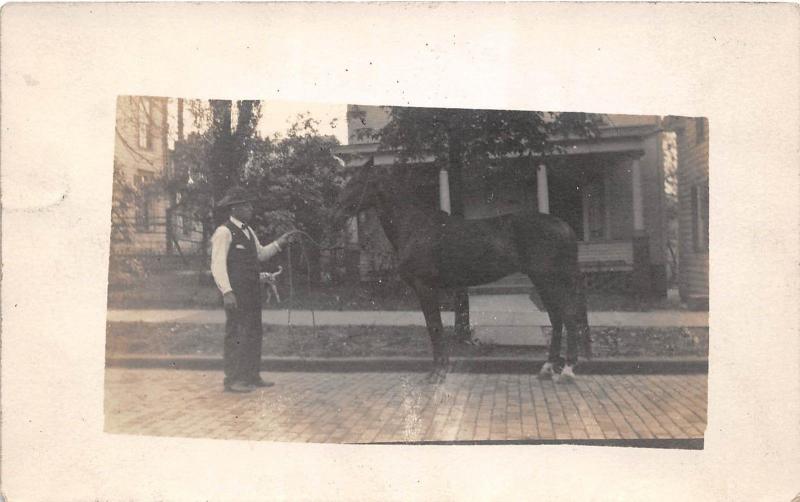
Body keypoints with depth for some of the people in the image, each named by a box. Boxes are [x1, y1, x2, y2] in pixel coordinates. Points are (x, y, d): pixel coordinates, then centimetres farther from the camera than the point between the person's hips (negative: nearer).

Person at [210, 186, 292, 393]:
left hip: (252, 291, 9)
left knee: (254, 333, 13)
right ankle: (232, 380, 2)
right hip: (235, 293, -9)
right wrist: (227, 292, -21)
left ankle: (252, 376, 22)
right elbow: (218, 265, -14)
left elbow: (260, 254, 25)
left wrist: (278, 244, 10)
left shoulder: (248, 231, 17)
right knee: (236, 334, -6)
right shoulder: (223, 232, -10)